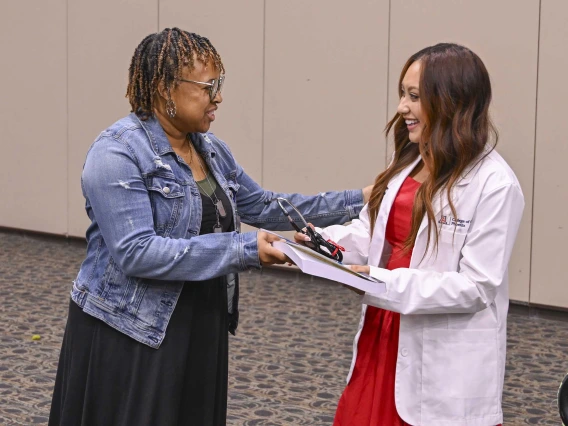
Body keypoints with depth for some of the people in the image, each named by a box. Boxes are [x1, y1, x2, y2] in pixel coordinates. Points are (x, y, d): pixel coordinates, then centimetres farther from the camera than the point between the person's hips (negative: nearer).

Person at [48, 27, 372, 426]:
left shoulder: (212, 149, 8)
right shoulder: (118, 153, -17)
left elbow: (264, 205, 16)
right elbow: (136, 252, -26)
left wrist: (356, 201, 9)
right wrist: (242, 249, -26)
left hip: (201, 333, 7)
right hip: (131, 339, -7)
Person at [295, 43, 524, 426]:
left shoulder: (495, 185, -16)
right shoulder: (408, 163, 9)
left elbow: (477, 286, -19)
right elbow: (371, 233, 10)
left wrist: (388, 285, -24)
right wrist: (326, 241, -10)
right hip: (384, 336, 7)